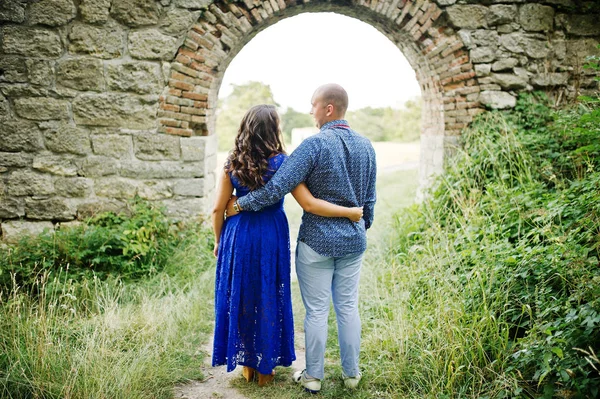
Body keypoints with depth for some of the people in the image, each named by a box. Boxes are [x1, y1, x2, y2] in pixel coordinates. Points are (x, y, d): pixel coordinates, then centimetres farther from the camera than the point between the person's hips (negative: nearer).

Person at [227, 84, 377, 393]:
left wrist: (240, 204, -11)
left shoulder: (315, 144, -17)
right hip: (353, 241, 6)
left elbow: (278, 187, -22)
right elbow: (369, 199, 12)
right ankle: (351, 374, 27)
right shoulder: (366, 147, 4)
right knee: (348, 307, 15)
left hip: (317, 241, -5)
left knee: (316, 311, 7)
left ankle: (313, 377, 21)